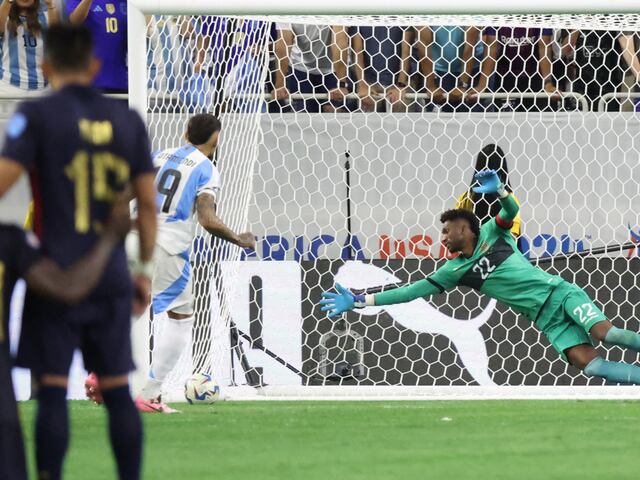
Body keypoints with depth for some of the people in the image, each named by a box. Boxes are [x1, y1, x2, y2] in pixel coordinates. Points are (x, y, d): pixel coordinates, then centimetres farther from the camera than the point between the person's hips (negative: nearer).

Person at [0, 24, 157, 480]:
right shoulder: (128, 121, 7)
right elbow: (149, 204, 8)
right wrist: (145, 269, 17)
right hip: (112, 279, 4)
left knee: (52, 390, -2)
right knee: (117, 391, 8)